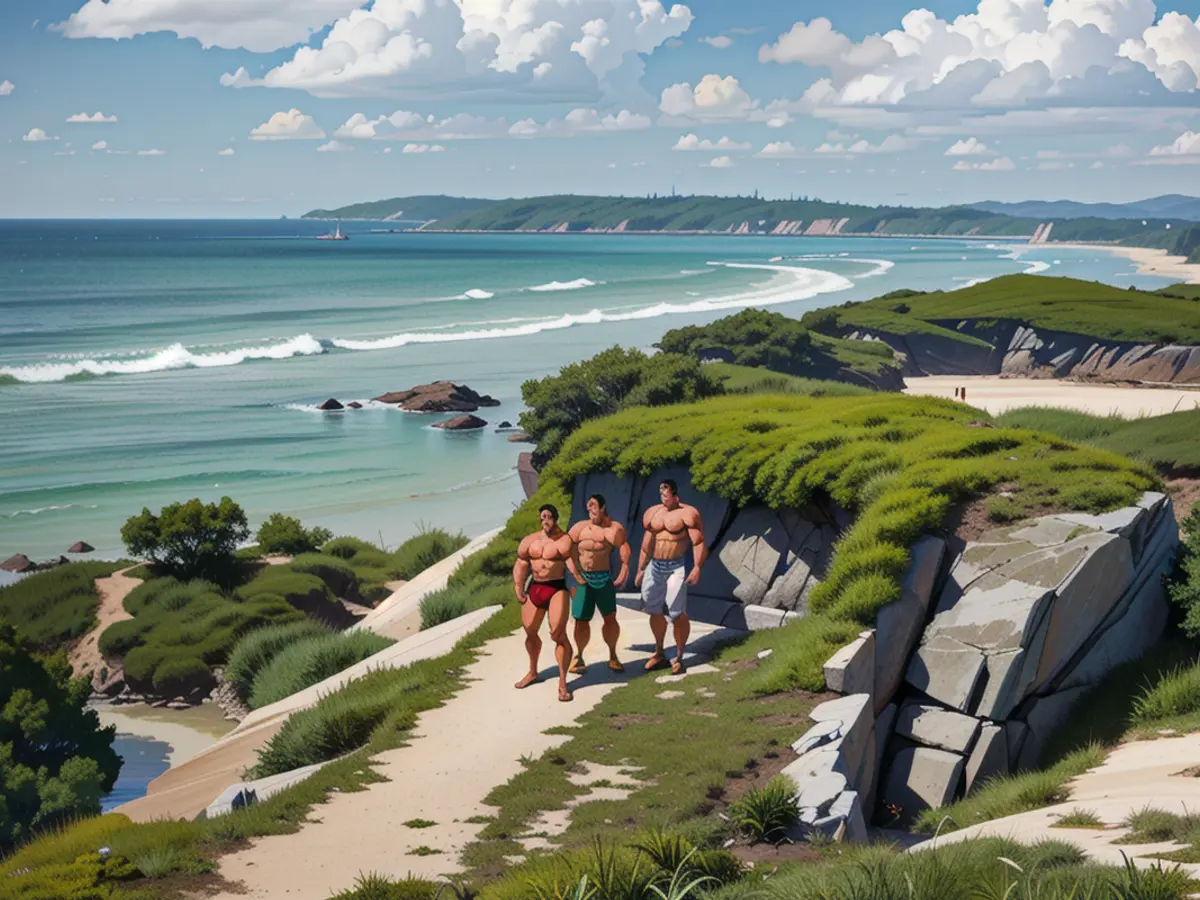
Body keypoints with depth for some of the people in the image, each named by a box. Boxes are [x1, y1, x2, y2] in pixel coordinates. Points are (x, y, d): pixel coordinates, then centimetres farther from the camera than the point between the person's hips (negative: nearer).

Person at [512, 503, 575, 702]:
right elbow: (520, 566, 14)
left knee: (558, 635, -13)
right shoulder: (530, 541, 10)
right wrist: (518, 589, 7)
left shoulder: (564, 540, -8)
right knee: (530, 632, 17)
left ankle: (562, 683, -4)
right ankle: (532, 673, 40)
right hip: (535, 588, 6)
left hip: (557, 589, -6)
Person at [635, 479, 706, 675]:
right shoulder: (653, 513, 12)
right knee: (655, 611, 12)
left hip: (676, 567, -7)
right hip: (655, 566, 7)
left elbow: (698, 542, -16)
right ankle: (659, 655, 26)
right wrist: (640, 570, 16)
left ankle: (679, 658, 6)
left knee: (677, 613, -7)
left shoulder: (687, 513, -8)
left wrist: (697, 567, -27)